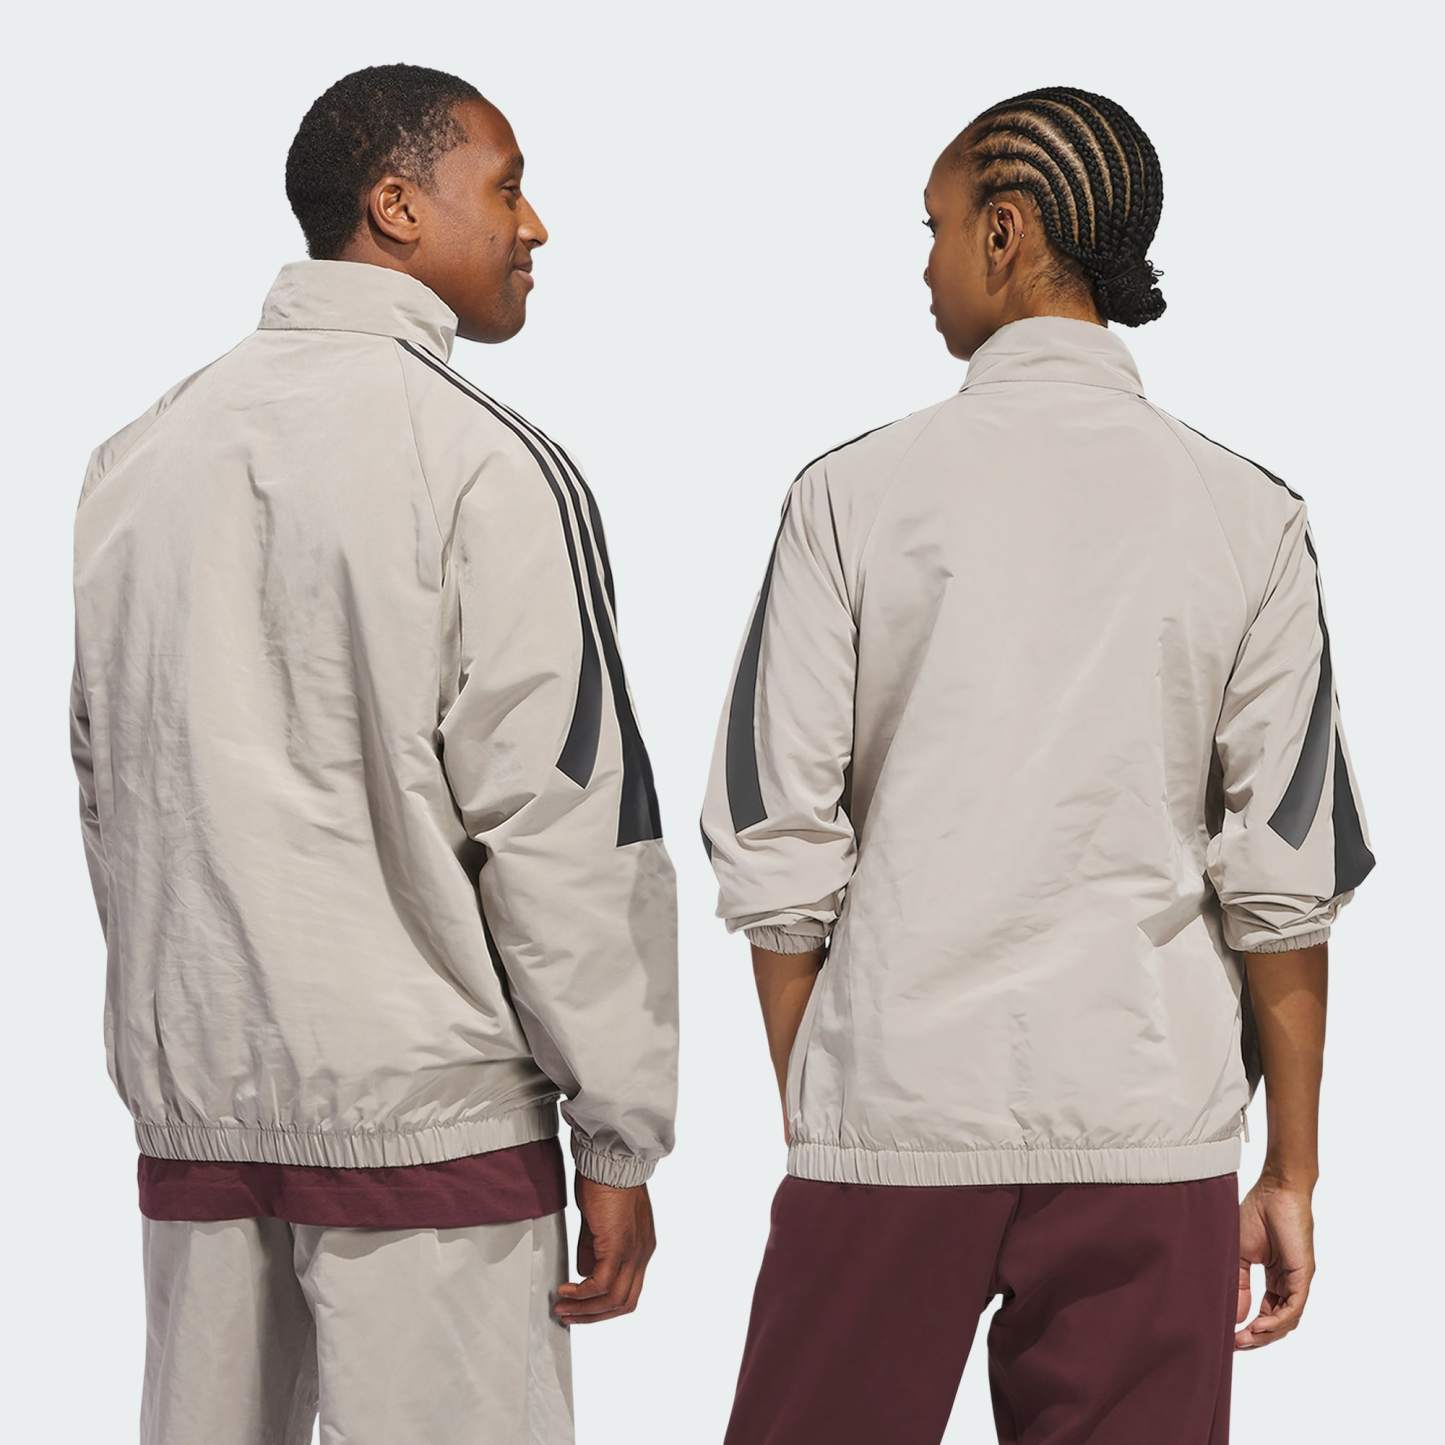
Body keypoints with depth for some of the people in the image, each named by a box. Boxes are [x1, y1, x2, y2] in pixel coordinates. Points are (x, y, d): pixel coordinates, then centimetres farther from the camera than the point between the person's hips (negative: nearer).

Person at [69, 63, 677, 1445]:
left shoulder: (136, 456, 10)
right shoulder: (490, 465, -10)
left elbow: (97, 778, 15)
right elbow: (561, 822, -12)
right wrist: (620, 1138, -7)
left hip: (191, 1095, 7)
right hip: (422, 1097, -6)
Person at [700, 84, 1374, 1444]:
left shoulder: (854, 494, -1)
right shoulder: (1248, 517, 2)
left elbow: (777, 856, 0)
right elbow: (1285, 875, 1)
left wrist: (803, 1117, 10)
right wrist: (1292, 1172, 9)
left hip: (890, 1111, -1)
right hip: (1149, 1126, 1)